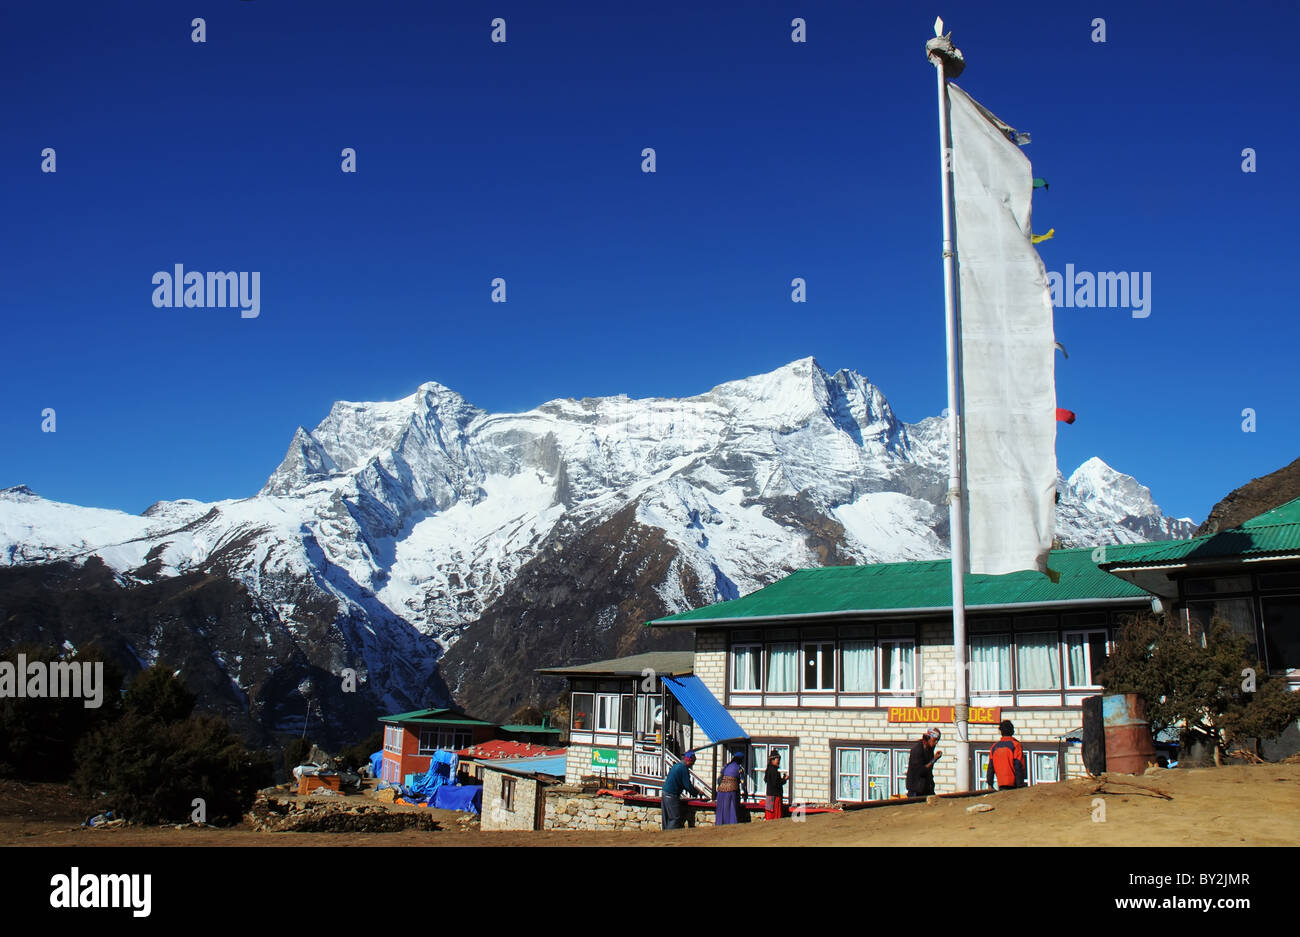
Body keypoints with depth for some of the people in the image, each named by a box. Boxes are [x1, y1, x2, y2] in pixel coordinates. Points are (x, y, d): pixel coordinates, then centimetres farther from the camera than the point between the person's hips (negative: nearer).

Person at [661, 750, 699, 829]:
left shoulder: (676, 765, 14)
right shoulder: (684, 768, -14)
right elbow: (687, 785, -14)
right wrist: (697, 793, -1)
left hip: (665, 793, 9)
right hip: (672, 796, -9)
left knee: (667, 818, 14)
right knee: (675, 818, -4)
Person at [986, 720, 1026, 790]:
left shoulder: (995, 747, 10)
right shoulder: (1015, 745, -5)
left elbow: (990, 767, 10)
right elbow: (1018, 767, -9)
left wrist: (990, 784, 14)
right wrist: (1020, 785, -8)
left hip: (1001, 785, 5)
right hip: (1012, 785, -5)